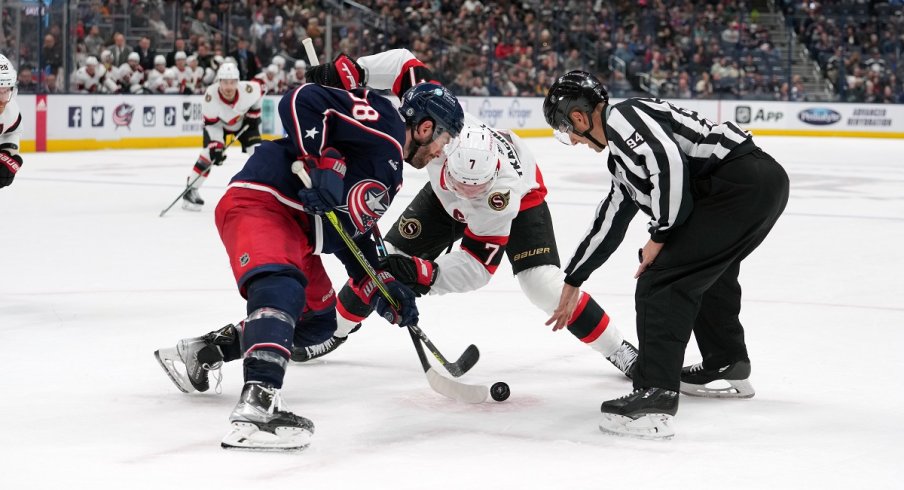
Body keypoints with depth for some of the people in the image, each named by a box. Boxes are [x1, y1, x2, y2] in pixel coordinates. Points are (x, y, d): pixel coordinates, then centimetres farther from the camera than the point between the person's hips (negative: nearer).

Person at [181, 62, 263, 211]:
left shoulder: (248, 89, -34)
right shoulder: (210, 95, -38)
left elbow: (258, 89, -7)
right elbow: (211, 124, -29)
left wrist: (254, 114, -6)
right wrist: (216, 145, -37)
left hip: (244, 121, 2)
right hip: (218, 122, -2)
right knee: (209, 152, -19)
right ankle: (191, 190, -10)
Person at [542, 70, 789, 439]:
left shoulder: (621, 117, -4)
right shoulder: (622, 154, 26)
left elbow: (669, 162, -20)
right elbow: (609, 223, 36)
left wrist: (660, 235, -9)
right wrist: (572, 283, 45)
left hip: (741, 183, -11)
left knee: (660, 282, -10)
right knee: (706, 271, 33)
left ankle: (655, 398, -15)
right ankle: (728, 367, 45)